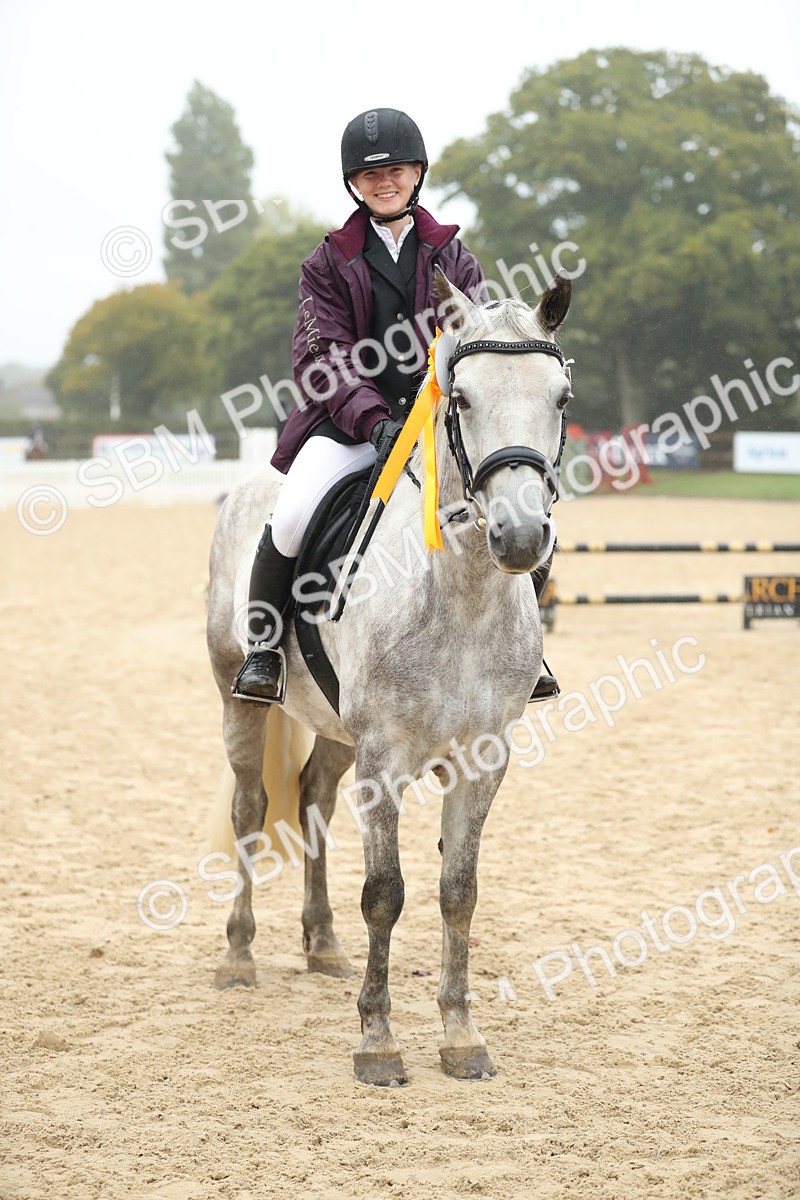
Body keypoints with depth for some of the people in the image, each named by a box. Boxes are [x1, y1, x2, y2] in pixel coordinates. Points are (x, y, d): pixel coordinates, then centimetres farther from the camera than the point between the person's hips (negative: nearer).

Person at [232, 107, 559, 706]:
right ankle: (263, 649, -5)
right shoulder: (330, 262, 7)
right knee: (291, 518, -28)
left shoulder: (453, 256, 12)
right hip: (350, 424, -2)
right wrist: (374, 419, -21)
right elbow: (323, 359, -3)